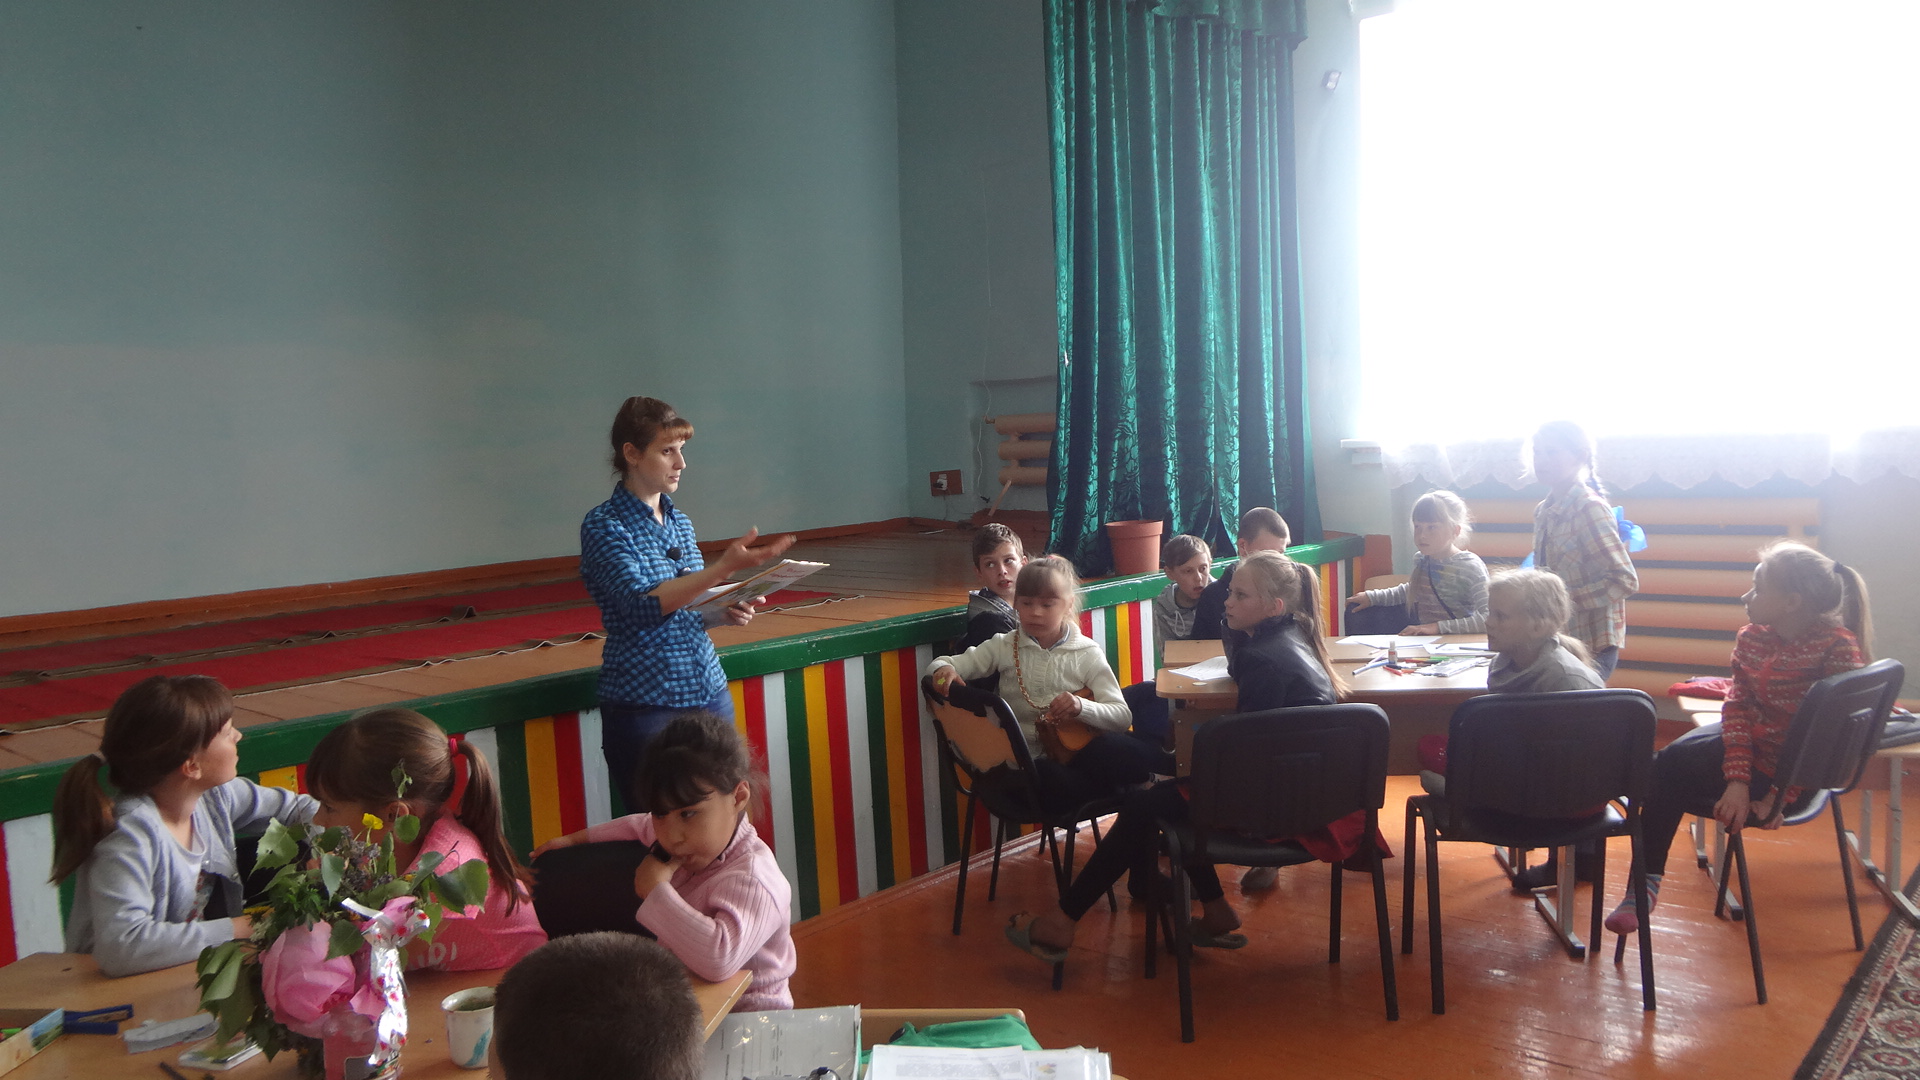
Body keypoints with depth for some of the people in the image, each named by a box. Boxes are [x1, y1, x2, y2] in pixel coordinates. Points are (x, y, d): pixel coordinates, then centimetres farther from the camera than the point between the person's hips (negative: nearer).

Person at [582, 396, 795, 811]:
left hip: (711, 694, 6)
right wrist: (725, 567, -29)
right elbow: (643, 606, -21)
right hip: (645, 705, -6)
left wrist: (725, 613, 0)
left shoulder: (679, 523, 12)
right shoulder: (604, 526, -8)